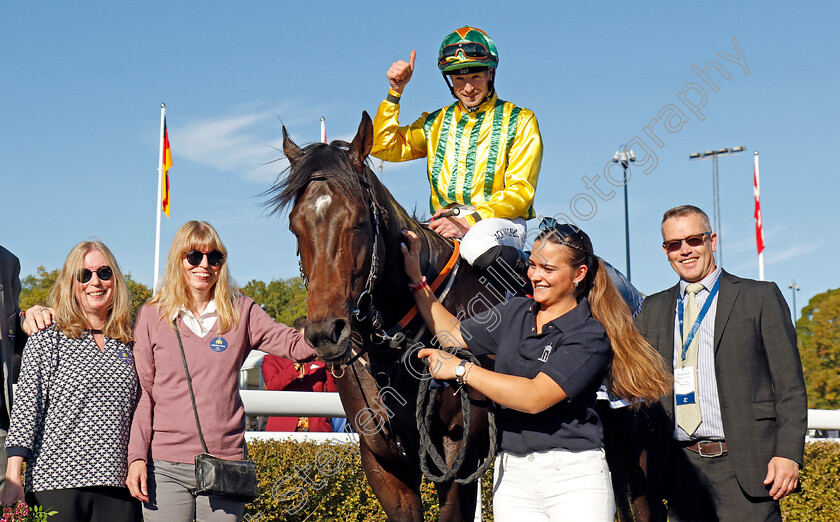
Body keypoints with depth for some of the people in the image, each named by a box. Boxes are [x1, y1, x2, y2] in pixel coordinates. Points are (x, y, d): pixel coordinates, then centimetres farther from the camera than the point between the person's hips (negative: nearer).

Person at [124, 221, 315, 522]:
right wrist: (137, 457, -1)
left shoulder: (241, 312, 6)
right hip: (166, 468, 0)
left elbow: (295, 346, -3)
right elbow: (143, 393, 5)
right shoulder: (152, 316, 5)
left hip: (226, 463, 1)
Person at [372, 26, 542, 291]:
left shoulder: (520, 121, 6)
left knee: (476, 244, -39)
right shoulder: (436, 123, 20)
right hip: (445, 227, 4)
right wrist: (395, 92, 6)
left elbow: (520, 192, -4)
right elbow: (383, 147, 14)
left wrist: (470, 221, -18)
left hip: (501, 222, -4)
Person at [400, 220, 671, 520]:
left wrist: (461, 369, -17)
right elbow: (454, 337, 19)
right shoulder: (514, 312, 10)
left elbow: (535, 397, -20)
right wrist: (416, 279, 13)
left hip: (574, 476, -5)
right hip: (511, 474, 5)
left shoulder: (590, 335, -11)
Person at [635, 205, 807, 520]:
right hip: (681, 468, 3)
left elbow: (789, 384, 1)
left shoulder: (761, 297, 5)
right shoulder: (653, 309, 16)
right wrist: (643, 468, 5)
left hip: (744, 468, -3)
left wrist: (788, 454, -10)